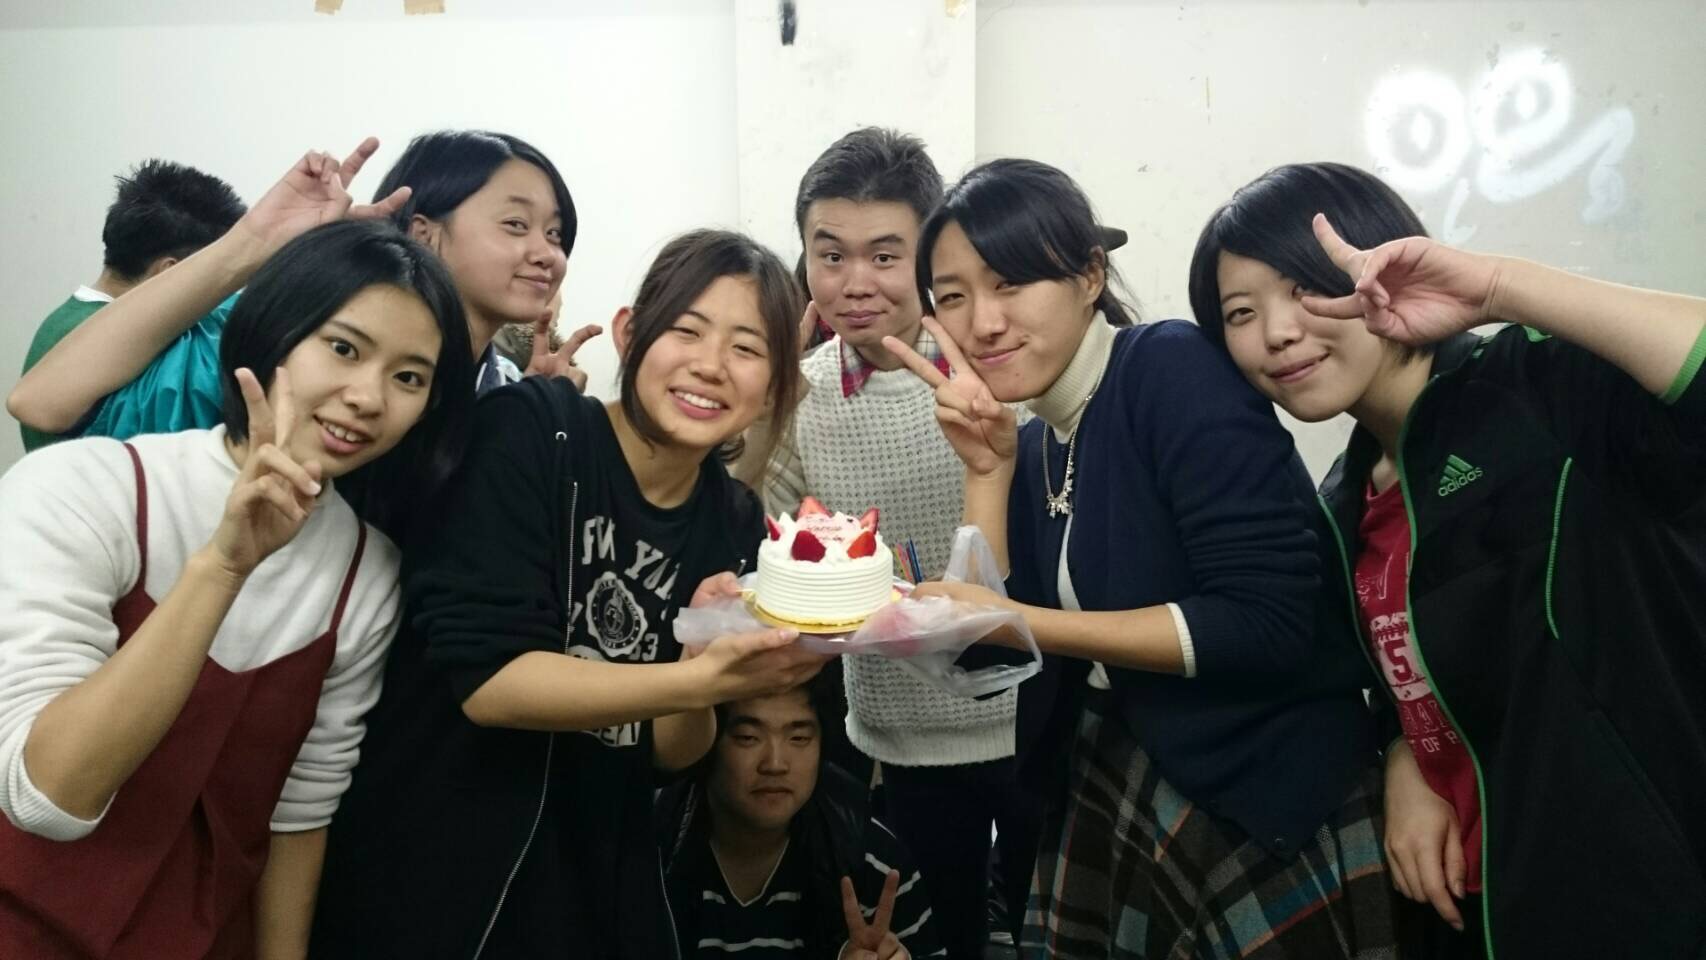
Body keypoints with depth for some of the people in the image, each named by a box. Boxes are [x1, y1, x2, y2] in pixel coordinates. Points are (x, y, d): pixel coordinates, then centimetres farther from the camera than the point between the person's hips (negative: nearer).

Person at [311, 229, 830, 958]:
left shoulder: (735, 520, -3)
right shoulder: (530, 432, -16)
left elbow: (670, 752, 1)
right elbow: (487, 681, -22)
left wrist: (709, 653, -18)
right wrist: (701, 680, -32)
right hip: (434, 870, -4)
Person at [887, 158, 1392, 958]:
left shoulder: (1174, 368, -16)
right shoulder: (1035, 445, 3)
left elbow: (1269, 624, -23)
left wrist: (1024, 621, -23)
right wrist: (986, 468, -9)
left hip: (1272, 825, -6)